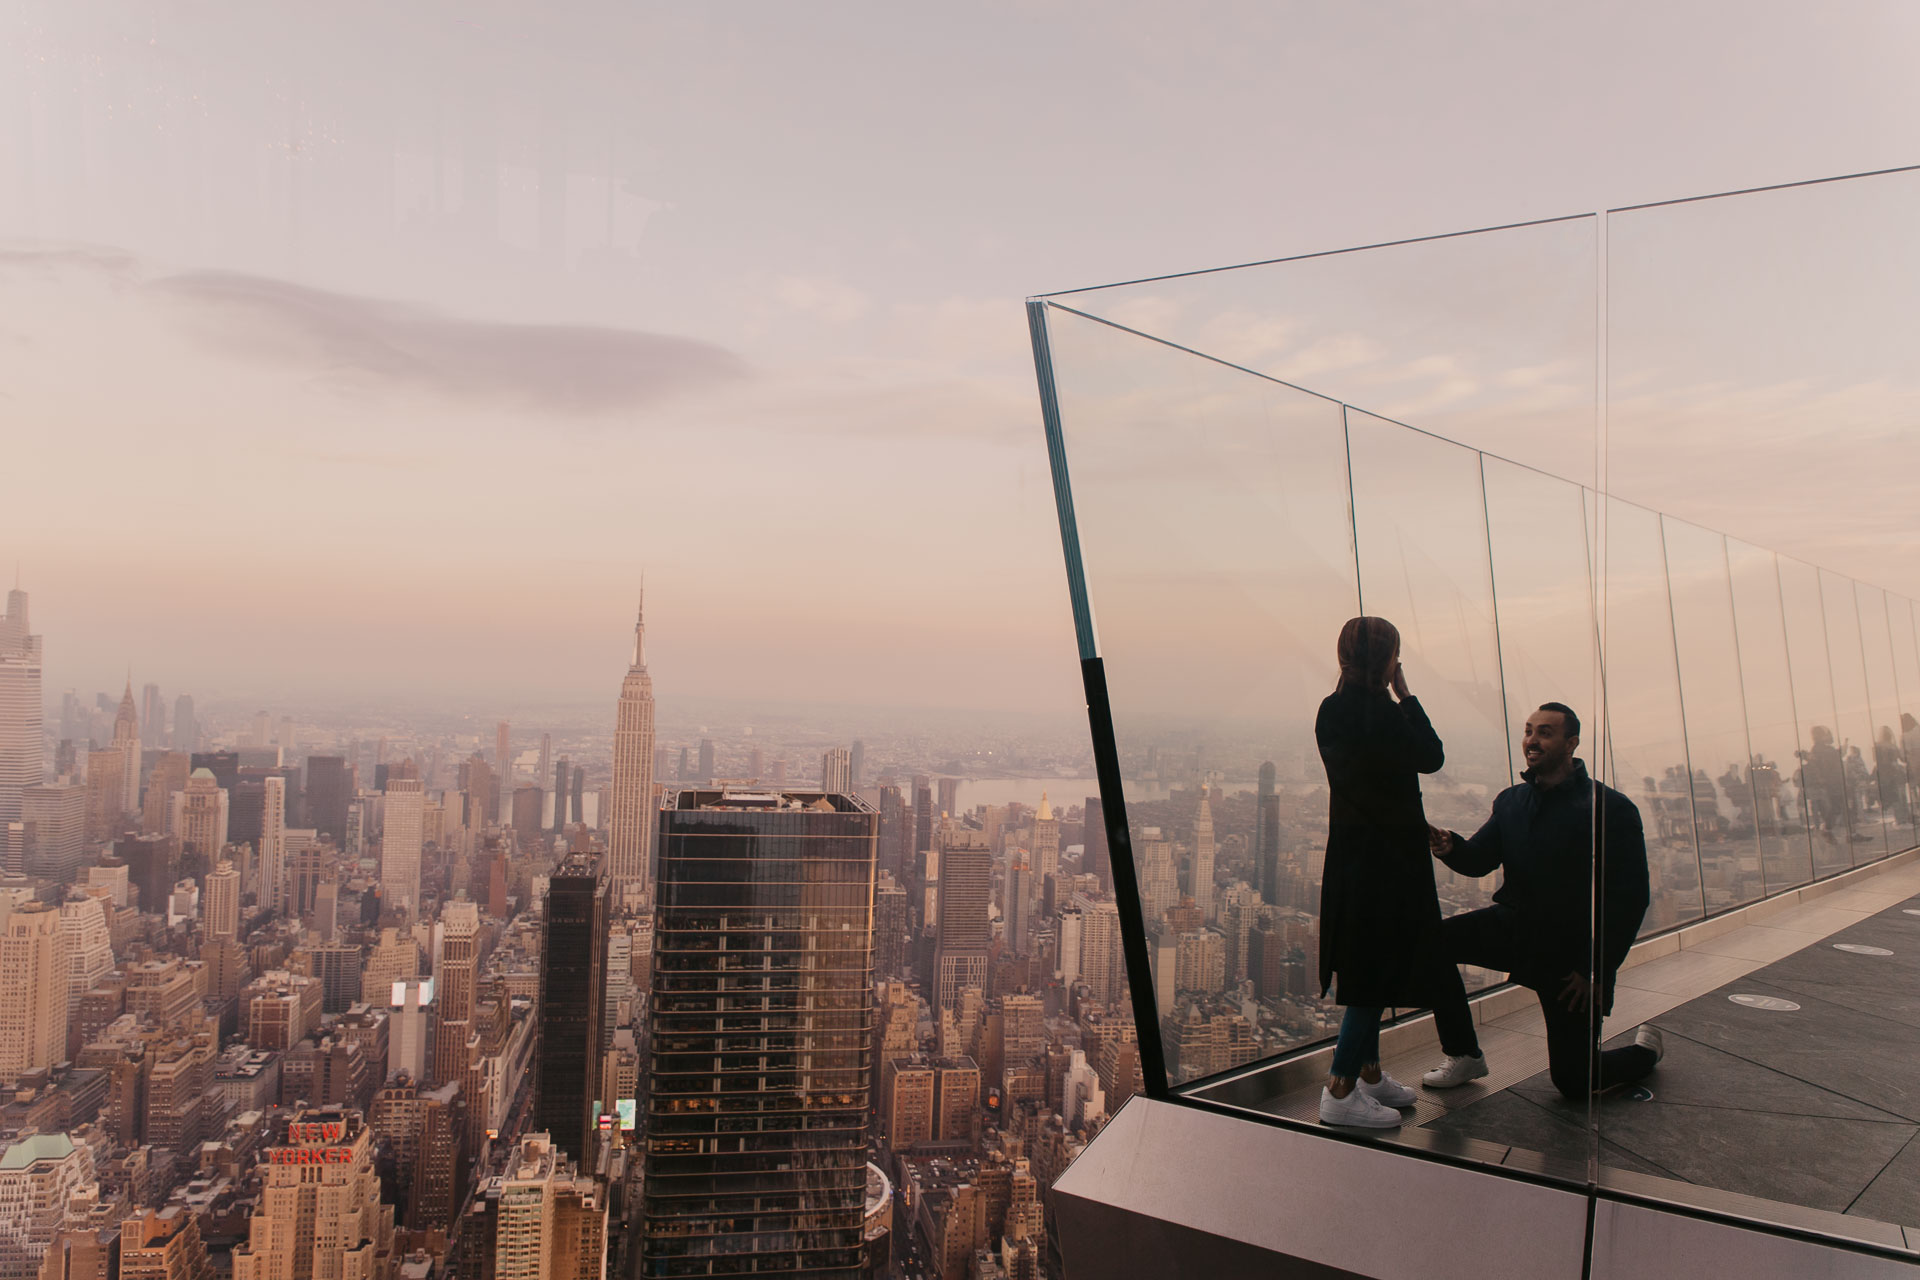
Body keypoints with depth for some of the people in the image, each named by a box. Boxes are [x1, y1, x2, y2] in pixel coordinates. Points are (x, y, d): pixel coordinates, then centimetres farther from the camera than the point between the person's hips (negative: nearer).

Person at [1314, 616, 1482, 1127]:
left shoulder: (1331, 711, 7)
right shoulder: (1379, 712, -22)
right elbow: (1432, 757, -9)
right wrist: (1406, 696, -5)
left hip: (1351, 855, 10)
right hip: (1384, 859, -9)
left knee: (1368, 969, 18)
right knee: (1380, 968, -2)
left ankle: (1369, 1074, 31)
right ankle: (1341, 1091, 3)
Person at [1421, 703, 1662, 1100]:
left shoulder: (1611, 808, -13)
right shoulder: (1511, 801, 6)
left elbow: (1631, 898, -14)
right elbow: (1479, 859, 0)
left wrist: (1596, 970, -17)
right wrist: (1450, 847, -25)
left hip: (1572, 953, -5)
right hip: (1517, 927, 5)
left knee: (1574, 1083, -2)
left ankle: (1645, 1049, 32)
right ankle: (1462, 1056, -1)